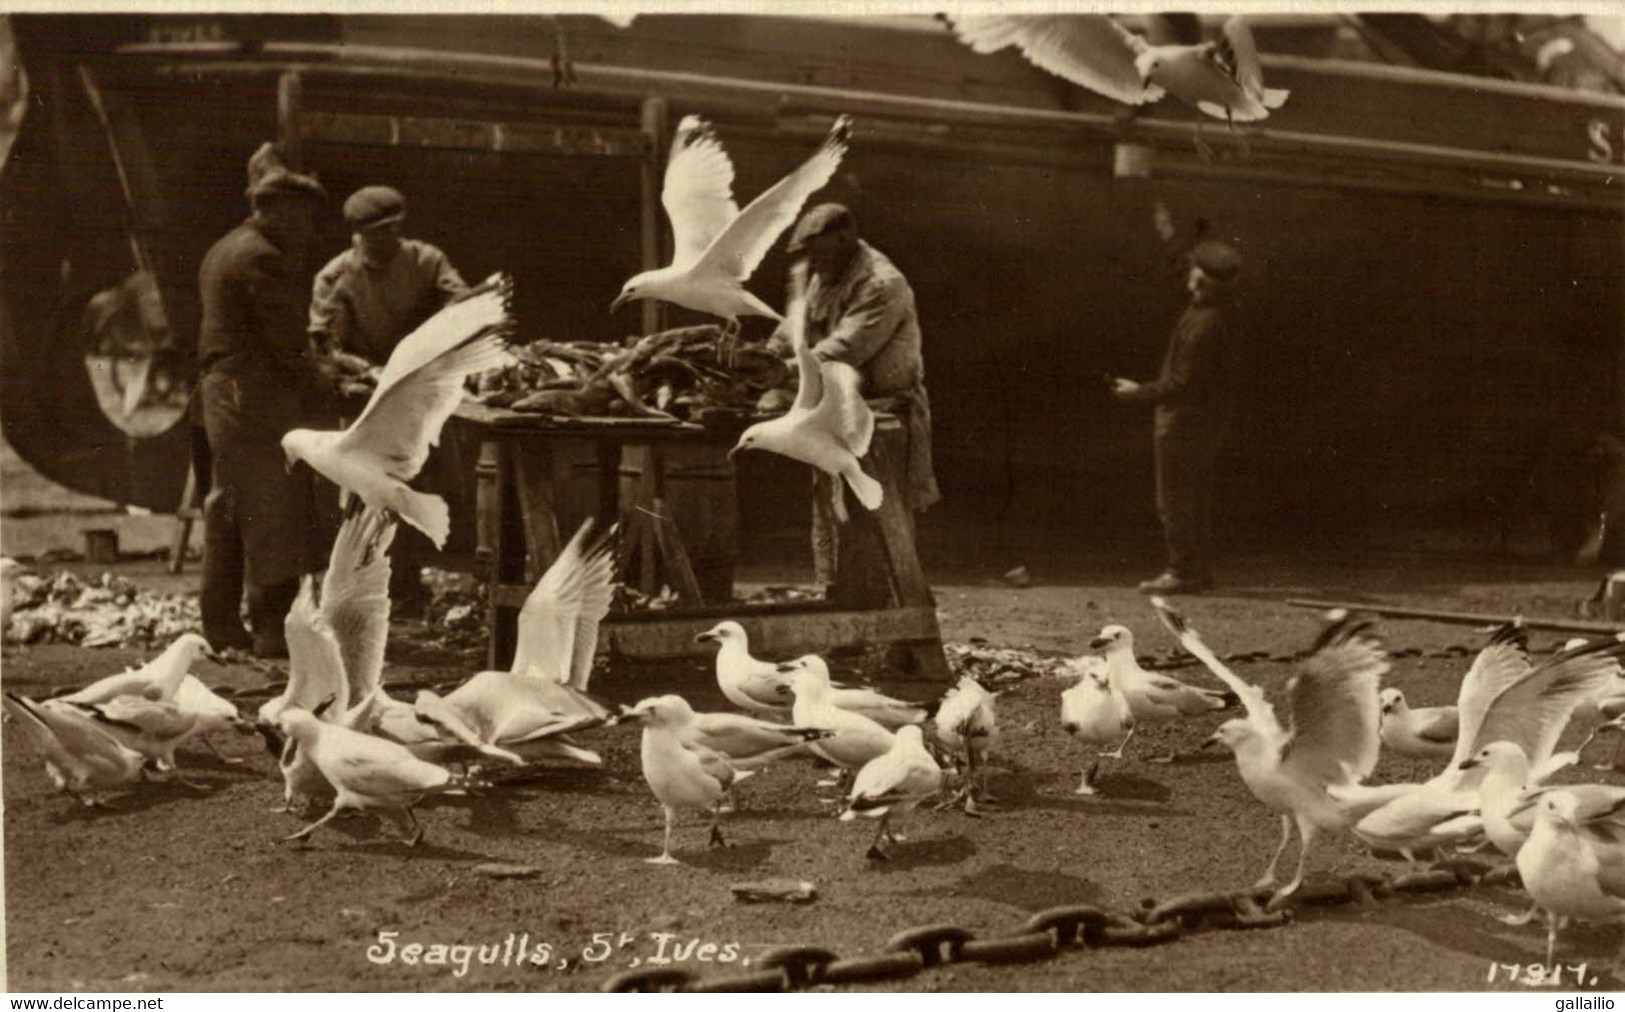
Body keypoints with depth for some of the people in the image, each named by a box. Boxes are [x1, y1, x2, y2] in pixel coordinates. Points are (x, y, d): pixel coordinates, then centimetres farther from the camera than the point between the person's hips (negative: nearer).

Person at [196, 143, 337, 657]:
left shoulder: (222, 252, 19)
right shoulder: (262, 258, -14)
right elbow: (287, 340, -16)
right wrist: (319, 385, -1)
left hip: (221, 396, 10)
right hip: (260, 399, -10)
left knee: (228, 510, 13)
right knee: (273, 516, -7)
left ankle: (220, 622, 18)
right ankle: (273, 628, -6)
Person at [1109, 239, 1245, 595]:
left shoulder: (1203, 326, -25)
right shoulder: (1221, 311, 3)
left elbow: (1183, 383, -25)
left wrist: (1139, 392, -15)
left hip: (1186, 420, -10)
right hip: (1206, 419, 10)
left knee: (1175, 499, -3)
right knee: (1195, 498, 16)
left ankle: (1182, 572, 0)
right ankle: (1199, 569, 22)